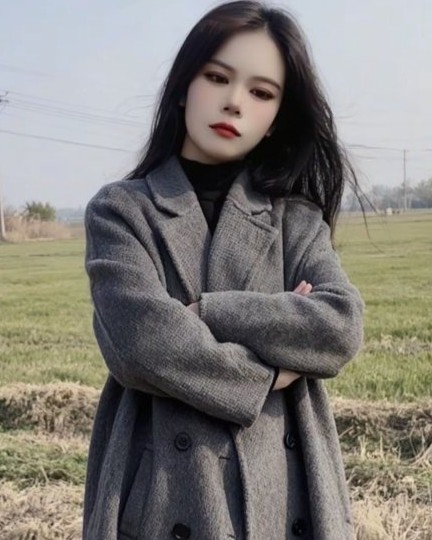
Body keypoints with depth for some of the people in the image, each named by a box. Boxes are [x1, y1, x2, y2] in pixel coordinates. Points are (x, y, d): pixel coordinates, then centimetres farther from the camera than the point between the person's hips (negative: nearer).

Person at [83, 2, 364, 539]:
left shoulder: (297, 218, 6)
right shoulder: (120, 209, 0)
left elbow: (341, 326, -10)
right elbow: (141, 339, -15)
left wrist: (201, 312, -14)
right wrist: (265, 373, -9)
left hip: (285, 494, 2)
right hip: (166, 496, -2)